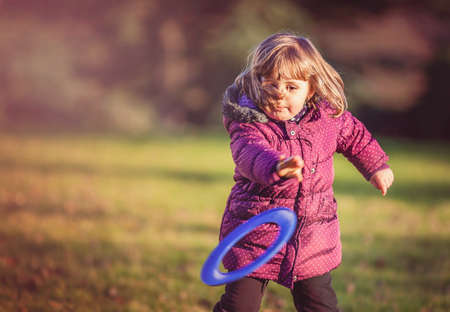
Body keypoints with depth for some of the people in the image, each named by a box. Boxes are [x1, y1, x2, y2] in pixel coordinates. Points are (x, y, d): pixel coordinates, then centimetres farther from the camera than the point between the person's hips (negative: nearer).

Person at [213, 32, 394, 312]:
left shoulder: (328, 117, -5)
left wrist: (376, 166, 24)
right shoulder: (249, 125, -19)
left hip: (313, 236, 3)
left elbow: (355, 136, 17)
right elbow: (250, 153, -42)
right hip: (255, 233, -3)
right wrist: (276, 167, -62)